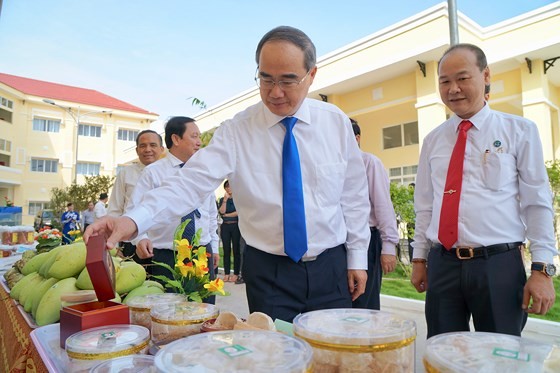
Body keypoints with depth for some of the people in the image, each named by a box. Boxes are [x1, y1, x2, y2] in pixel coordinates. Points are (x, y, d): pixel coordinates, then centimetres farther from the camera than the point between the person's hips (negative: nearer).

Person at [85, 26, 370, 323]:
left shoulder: (337, 123, -2)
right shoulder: (236, 131, -8)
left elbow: (354, 194, 2)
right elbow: (193, 181, -19)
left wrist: (357, 257, 3)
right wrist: (134, 219, -34)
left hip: (331, 268, 2)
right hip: (268, 272, -1)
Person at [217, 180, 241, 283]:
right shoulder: (222, 199, 12)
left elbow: (239, 212, -9)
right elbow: (221, 212, -4)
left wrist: (227, 215, -2)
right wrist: (225, 199, -9)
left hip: (236, 226, -3)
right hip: (225, 226, 3)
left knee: (236, 250, -1)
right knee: (226, 250, 4)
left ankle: (236, 274, 4)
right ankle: (226, 273, 9)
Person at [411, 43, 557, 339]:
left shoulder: (519, 131, 0)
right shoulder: (433, 141, 9)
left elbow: (537, 203, -2)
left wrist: (542, 269, -6)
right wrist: (419, 259, 11)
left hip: (499, 266, -2)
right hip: (442, 266, 3)